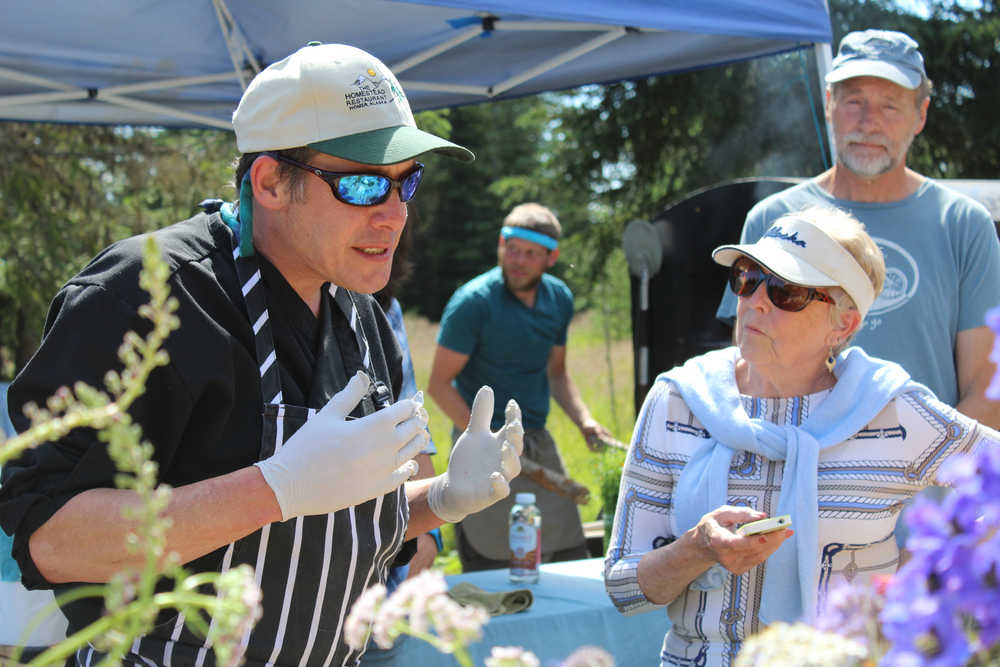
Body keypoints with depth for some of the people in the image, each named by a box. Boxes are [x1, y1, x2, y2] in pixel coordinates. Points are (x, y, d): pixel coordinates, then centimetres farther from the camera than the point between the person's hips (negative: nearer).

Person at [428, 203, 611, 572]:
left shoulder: (559, 299, 7)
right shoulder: (473, 302, -12)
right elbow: (440, 385, -11)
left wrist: (584, 420, 2)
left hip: (539, 442, 6)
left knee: (572, 558, 7)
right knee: (493, 567, -4)